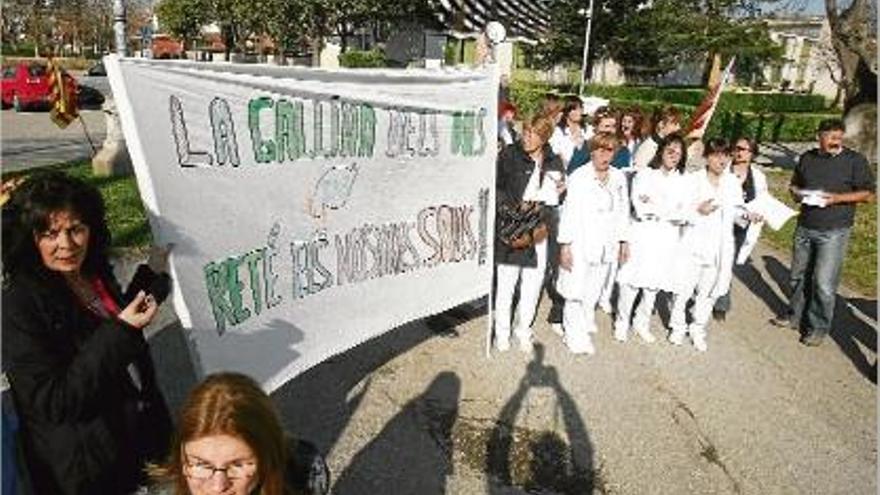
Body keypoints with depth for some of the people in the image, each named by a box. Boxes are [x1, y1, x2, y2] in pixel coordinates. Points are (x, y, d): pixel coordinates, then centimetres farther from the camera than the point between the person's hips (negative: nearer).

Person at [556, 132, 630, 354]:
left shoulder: (619, 178, 8)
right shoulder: (579, 177, -7)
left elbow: (623, 210, 14)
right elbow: (569, 211, -8)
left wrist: (623, 242, 13)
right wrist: (565, 245, -10)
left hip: (607, 245, 4)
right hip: (580, 244, -4)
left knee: (593, 292, 7)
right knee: (575, 291, -2)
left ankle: (585, 328, 24)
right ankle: (575, 336, 11)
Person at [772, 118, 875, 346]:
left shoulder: (855, 160, -5)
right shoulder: (807, 158, 7)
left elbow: (868, 193, -5)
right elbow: (794, 185, 19)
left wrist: (837, 198, -18)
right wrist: (798, 194, -3)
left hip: (833, 231, -4)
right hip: (805, 227, 5)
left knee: (824, 283, -5)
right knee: (799, 276, 15)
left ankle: (818, 327, 11)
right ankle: (796, 315, 32)